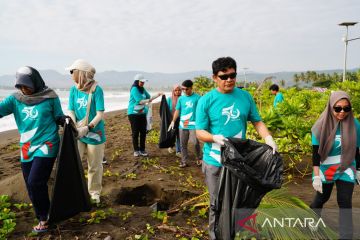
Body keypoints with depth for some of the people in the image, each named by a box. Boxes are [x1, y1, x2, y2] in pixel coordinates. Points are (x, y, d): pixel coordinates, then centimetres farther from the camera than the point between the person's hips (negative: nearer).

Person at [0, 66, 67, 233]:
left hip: (46, 145, -5)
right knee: (31, 186, 10)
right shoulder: (15, 99, 4)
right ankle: (43, 217, 29)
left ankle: (43, 218, 11)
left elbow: (59, 118, 2)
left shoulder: (50, 97, -5)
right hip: (26, 148, 5)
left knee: (35, 183, -10)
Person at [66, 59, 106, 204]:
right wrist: (74, 127, -18)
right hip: (78, 133, 3)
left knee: (95, 166, 10)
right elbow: (71, 111, 1)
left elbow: (100, 114, -15)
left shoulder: (96, 90, -12)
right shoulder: (73, 90, 2)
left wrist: (87, 128, -27)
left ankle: (94, 192, 29)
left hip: (94, 133, -3)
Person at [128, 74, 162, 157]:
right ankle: (136, 150, 13)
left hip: (142, 113, 6)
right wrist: (148, 101, -26)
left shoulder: (143, 89, 8)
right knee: (135, 133, 1)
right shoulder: (134, 89, -13)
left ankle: (142, 150, 15)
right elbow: (140, 101, -19)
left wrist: (157, 95, 6)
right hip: (133, 114, -6)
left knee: (143, 132, 5)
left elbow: (149, 98, 15)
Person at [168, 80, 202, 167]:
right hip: (182, 125, 4)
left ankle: (199, 158, 25)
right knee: (183, 144, 8)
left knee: (196, 143, 2)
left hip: (193, 125, -4)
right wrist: (173, 121, 7)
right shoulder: (181, 98, 6)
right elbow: (177, 110, 11)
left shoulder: (197, 97, -6)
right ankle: (184, 161, 18)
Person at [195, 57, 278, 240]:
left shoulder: (245, 97, 2)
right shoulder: (206, 100, -7)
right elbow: (199, 132, -7)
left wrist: (268, 138, -11)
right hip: (215, 161, -3)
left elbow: (257, 121, 7)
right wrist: (215, 137, -28)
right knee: (217, 203, 8)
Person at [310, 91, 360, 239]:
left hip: (346, 169, 1)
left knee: (345, 202, -2)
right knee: (321, 198, 15)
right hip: (325, 169, -1)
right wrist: (316, 176, -17)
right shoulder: (322, 125, -16)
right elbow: (316, 153, -14)